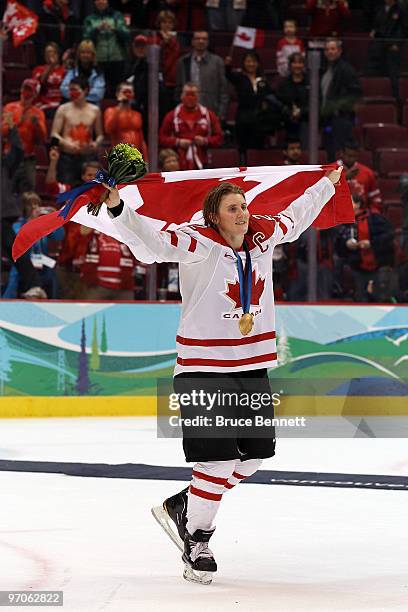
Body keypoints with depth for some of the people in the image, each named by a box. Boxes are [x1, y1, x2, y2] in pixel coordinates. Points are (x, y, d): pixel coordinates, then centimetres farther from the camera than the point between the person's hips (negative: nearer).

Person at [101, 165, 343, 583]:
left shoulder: (263, 236, 3)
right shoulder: (198, 244, -15)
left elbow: (297, 217, 23)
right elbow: (151, 242, -29)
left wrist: (327, 184, 36)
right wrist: (117, 208, -45)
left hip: (253, 364, 7)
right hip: (204, 366, -7)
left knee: (254, 454, 13)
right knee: (219, 461, -8)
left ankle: (181, 508, 28)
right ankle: (196, 542, 10)